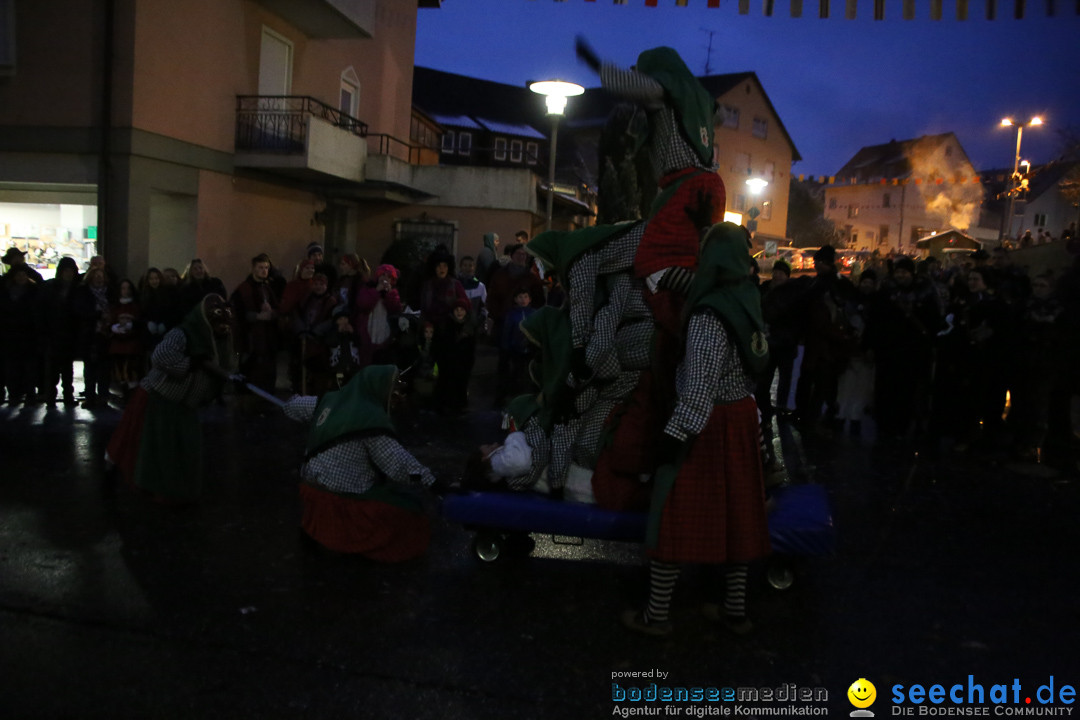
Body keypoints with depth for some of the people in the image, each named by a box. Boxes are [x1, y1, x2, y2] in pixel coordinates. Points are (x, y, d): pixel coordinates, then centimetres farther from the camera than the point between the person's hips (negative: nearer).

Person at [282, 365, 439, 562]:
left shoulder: (332, 400, 1)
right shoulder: (372, 419, -20)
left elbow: (293, 407, 17)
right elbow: (398, 465, -21)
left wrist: (294, 400, 40)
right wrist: (430, 481, -13)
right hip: (340, 499, -8)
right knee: (405, 511, 1)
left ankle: (315, 527, 22)